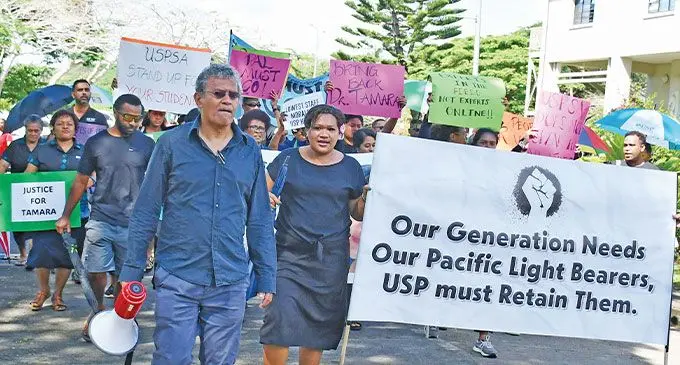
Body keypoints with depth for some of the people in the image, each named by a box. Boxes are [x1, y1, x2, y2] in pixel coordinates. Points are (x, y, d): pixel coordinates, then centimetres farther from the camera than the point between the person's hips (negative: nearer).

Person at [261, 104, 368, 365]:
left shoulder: (350, 167, 8)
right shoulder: (287, 160, 3)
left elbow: (357, 213, 13)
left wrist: (366, 199, -8)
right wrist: (265, 199, -13)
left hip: (331, 260, 2)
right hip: (290, 254, -2)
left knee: (319, 326, 8)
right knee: (279, 321, -12)